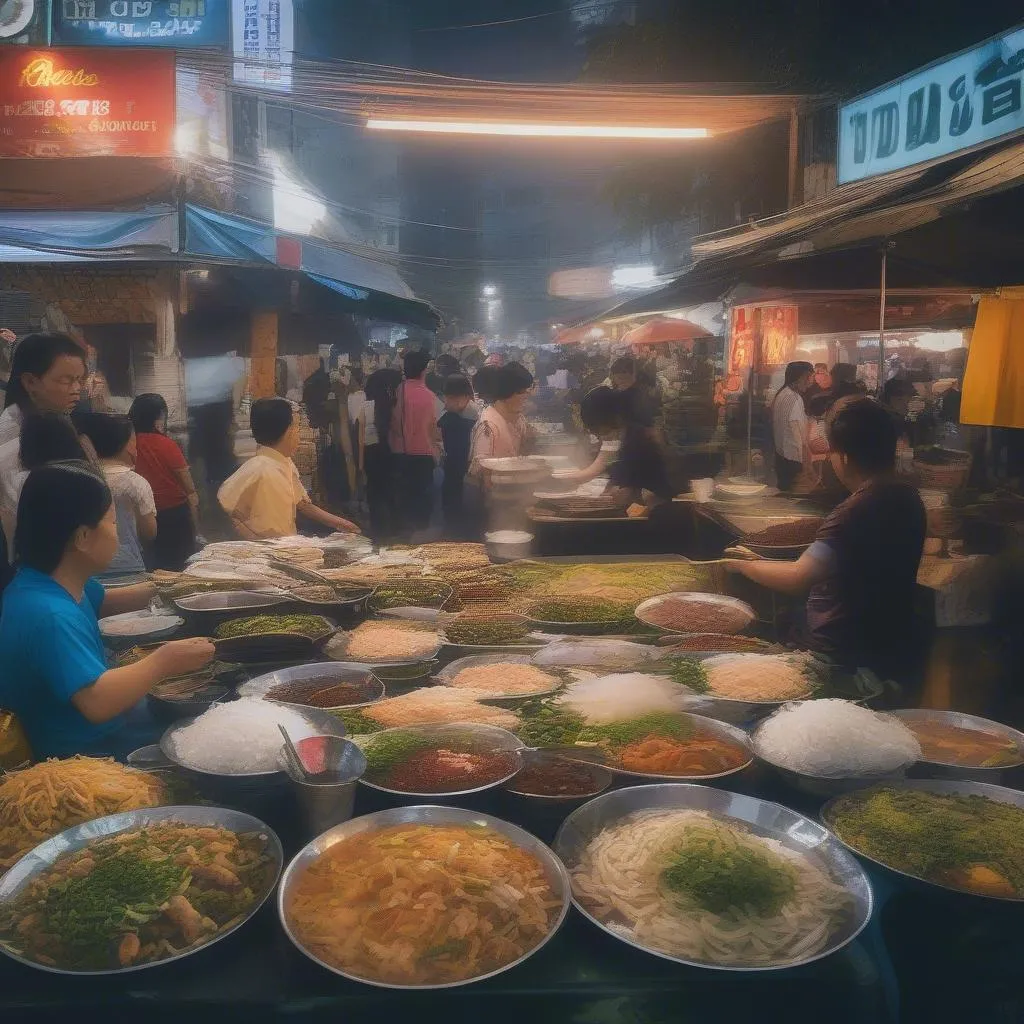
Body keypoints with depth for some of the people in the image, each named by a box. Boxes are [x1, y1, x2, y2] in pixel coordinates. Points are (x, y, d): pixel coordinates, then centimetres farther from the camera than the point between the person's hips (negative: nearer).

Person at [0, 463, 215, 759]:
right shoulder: (48, 614, -33)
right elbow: (97, 702, -40)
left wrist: (154, 591, 8)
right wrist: (163, 661, -29)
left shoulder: (59, 578, -2)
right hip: (82, 754, -9)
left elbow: (100, 602, 21)